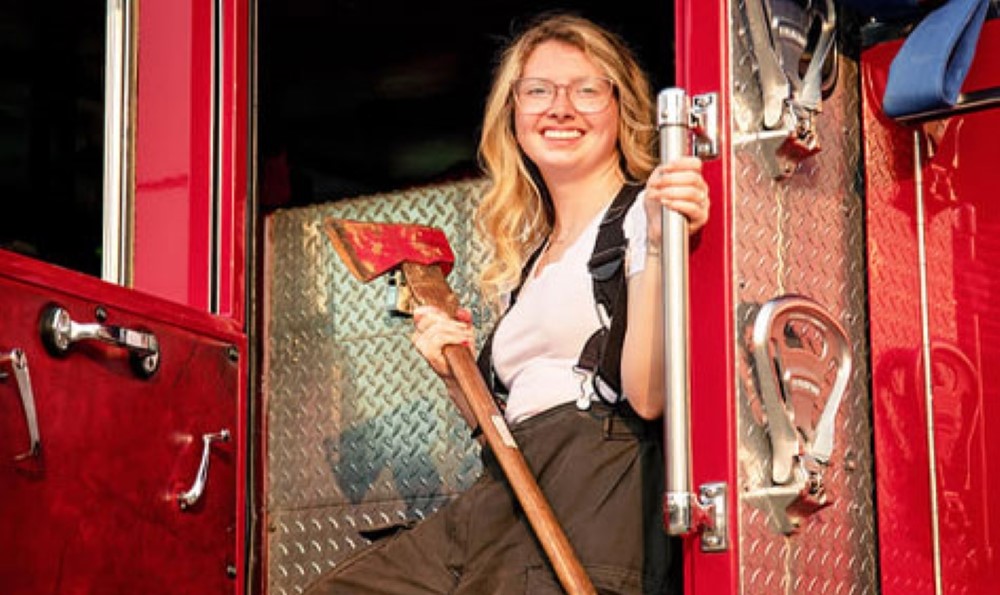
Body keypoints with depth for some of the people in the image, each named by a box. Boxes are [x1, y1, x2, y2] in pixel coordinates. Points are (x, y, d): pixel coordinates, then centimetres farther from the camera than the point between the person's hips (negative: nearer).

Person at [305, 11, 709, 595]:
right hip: (509, 501, 7)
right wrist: (457, 374, 8)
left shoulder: (646, 214, 0)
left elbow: (647, 397, -15)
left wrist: (659, 245, -22)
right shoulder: (527, 257, 24)